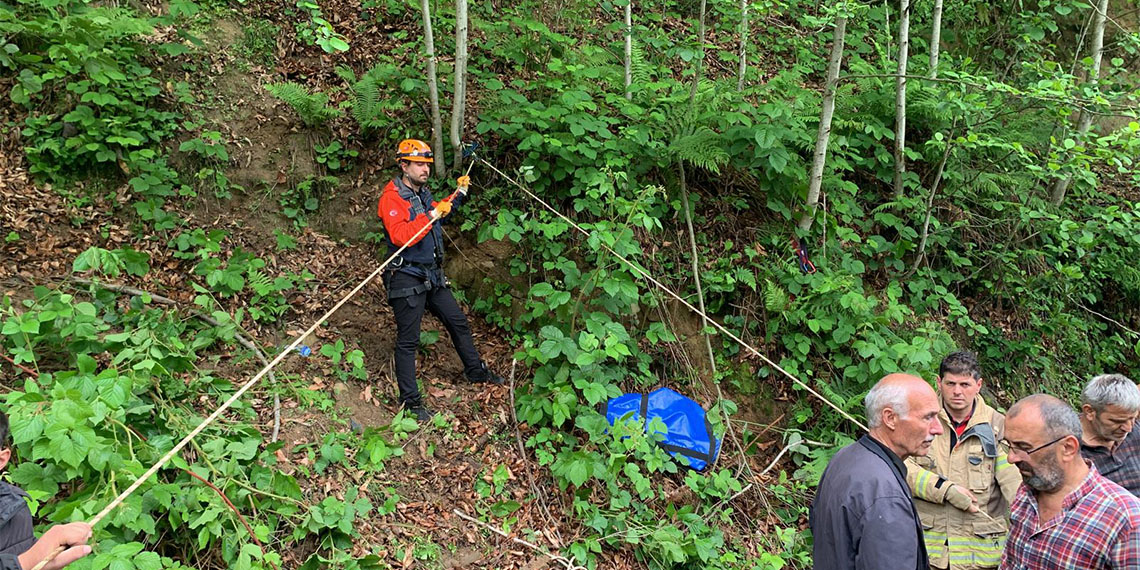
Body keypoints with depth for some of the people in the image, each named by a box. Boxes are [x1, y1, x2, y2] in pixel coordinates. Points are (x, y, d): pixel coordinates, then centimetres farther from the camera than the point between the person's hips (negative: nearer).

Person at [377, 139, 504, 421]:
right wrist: (431, 216, -28)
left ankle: (476, 371, 37)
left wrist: (458, 194, 25)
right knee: (408, 340, -2)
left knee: (458, 321, 18)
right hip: (407, 278, -9)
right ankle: (410, 401, 6)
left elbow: (440, 213, 34)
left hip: (432, 276, 9)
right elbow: (400, 236, -29)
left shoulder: (423, 193, 12)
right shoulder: (392, 197, -15)